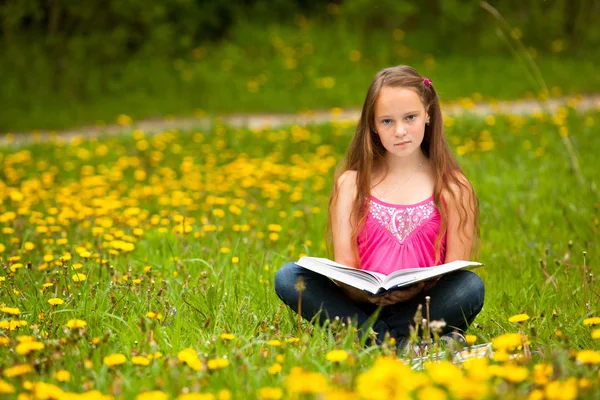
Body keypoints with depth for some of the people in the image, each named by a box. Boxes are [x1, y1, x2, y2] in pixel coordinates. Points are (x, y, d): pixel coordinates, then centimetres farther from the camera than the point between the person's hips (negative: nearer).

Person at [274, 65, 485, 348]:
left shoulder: (452, 186, 6)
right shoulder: (352, 184, 8)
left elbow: (456, 271, 1)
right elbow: (344, 265, 2)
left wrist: (421, 289, -21)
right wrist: (363, 292, -22)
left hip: (424, 305, -1)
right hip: (362, 303, 1)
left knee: (472, 286, -31)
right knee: (288, 277, -22)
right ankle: (396, 341, -27)